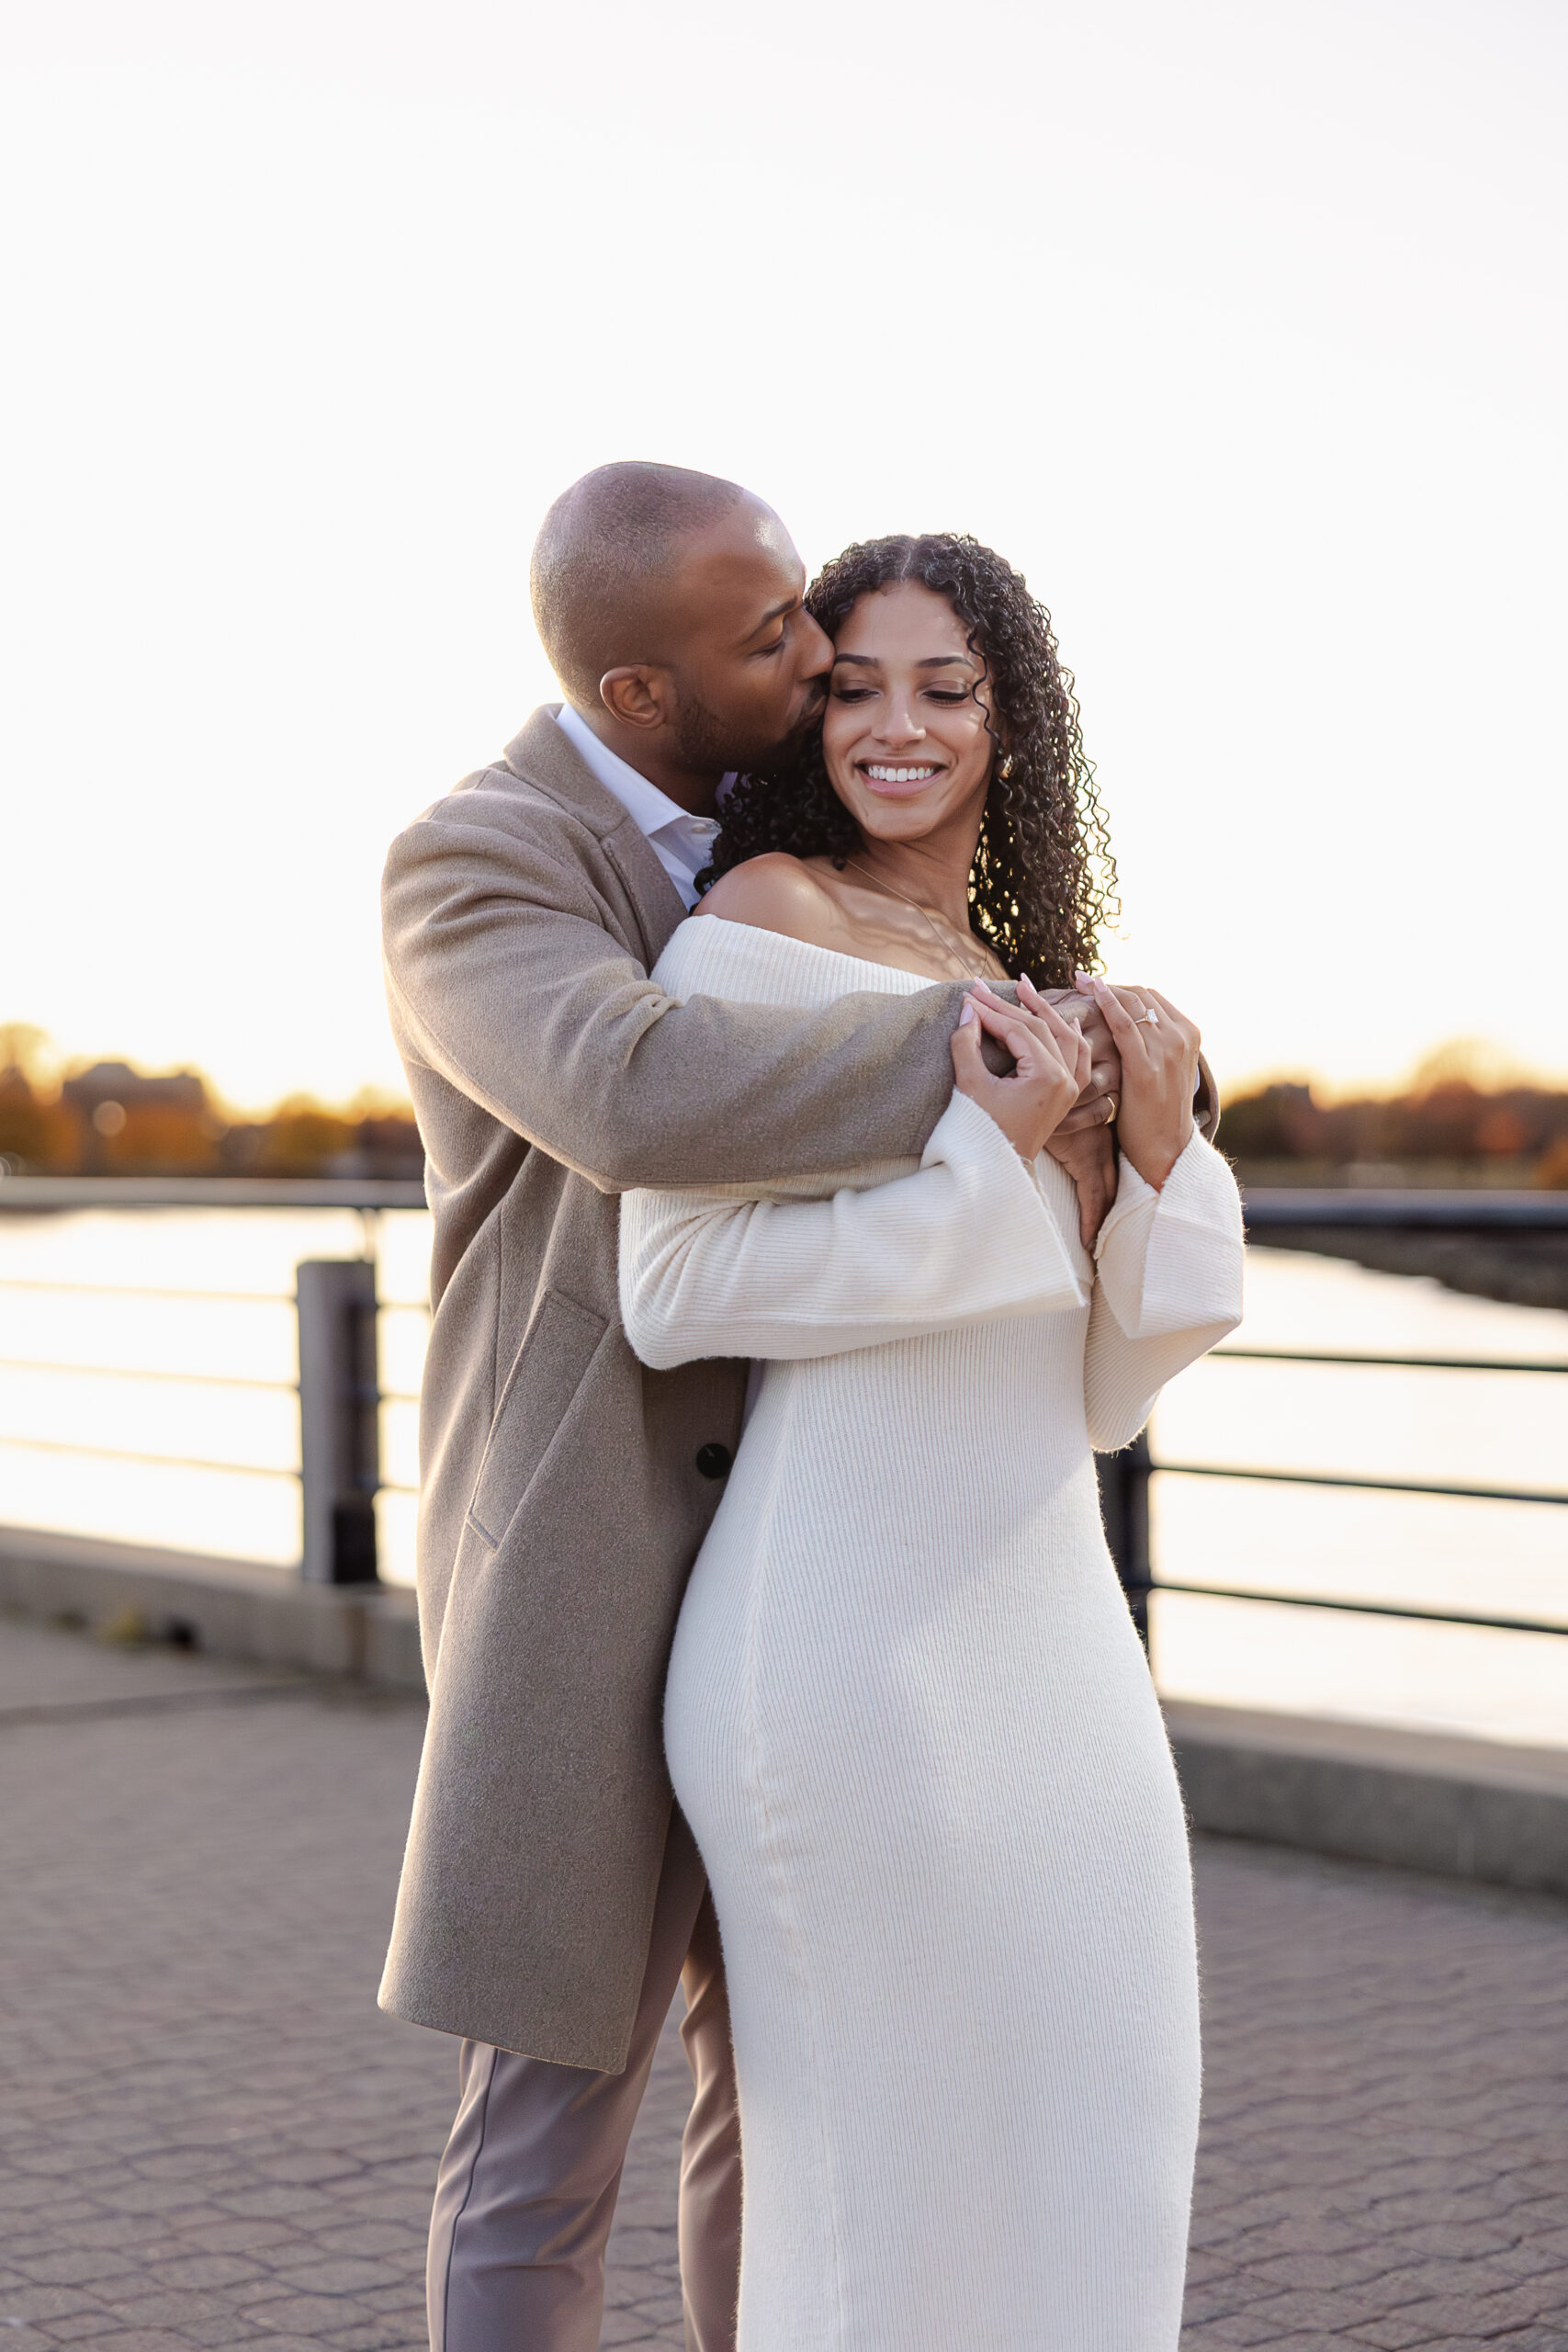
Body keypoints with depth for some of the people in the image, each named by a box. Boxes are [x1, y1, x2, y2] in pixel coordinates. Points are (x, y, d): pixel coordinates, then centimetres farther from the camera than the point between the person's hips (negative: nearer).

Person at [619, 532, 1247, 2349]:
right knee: (877, 2140, 1)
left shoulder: (1021, 993, 17)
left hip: (1035, 1629, 8)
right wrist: (987, 1153, -17)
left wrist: (1160, 1152, -4)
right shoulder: (765, 918, -5)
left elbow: (1099, 1392, 13)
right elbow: (674, 1293, -14)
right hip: (853, 1633, -8)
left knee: (1091, 2126, 14)